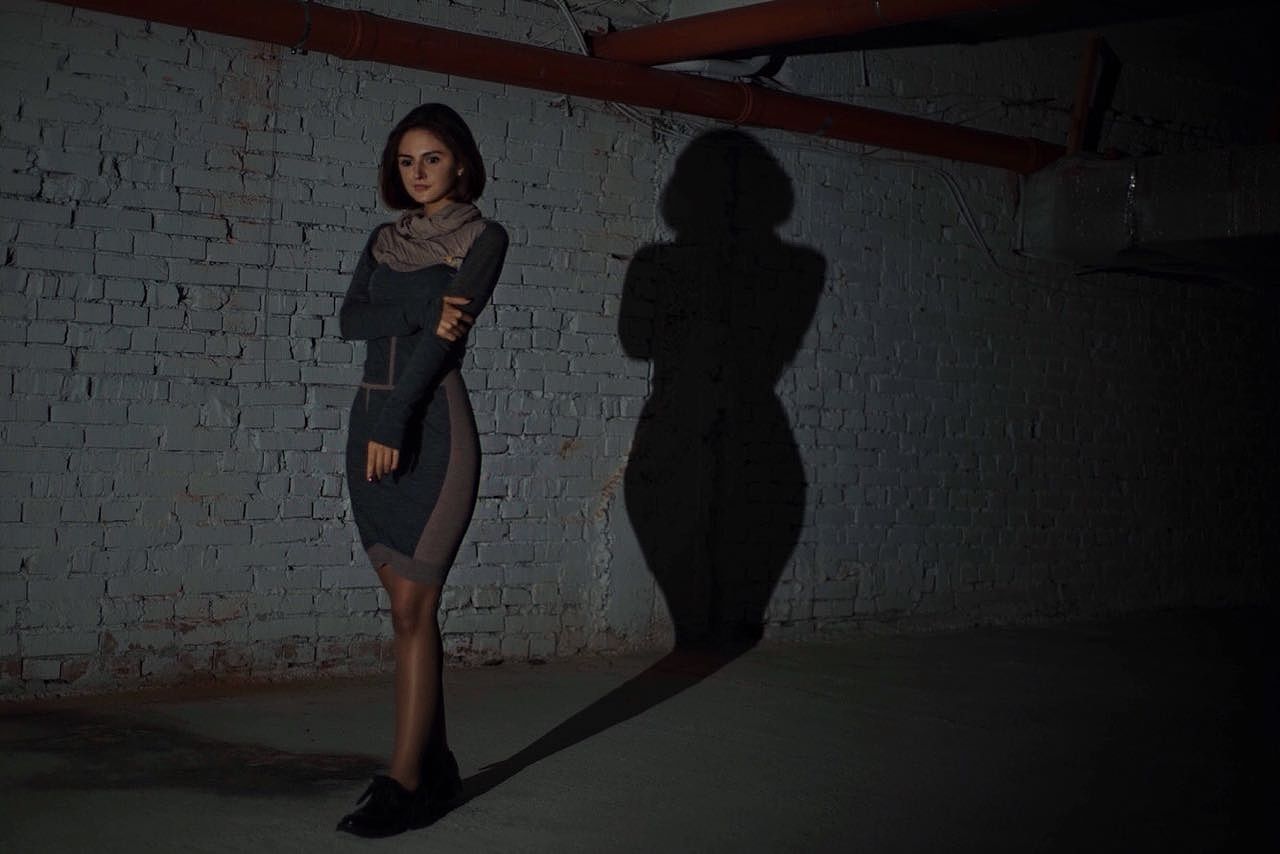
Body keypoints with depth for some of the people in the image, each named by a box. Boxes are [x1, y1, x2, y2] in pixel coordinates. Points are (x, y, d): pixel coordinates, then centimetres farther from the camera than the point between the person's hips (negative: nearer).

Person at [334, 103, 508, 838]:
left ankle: (406, 781, -5)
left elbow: (446, 335, -12)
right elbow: (351, 319, 1)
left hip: (432, 427, -6)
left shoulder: (484, 237, 0)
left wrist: (393, 423, -20)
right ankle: (437, 764, 17)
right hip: (372, 421, 6)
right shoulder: (386, 240, 17)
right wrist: (421, 314, -17)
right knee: (410, 609, 9)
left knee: (413, 609, -8)